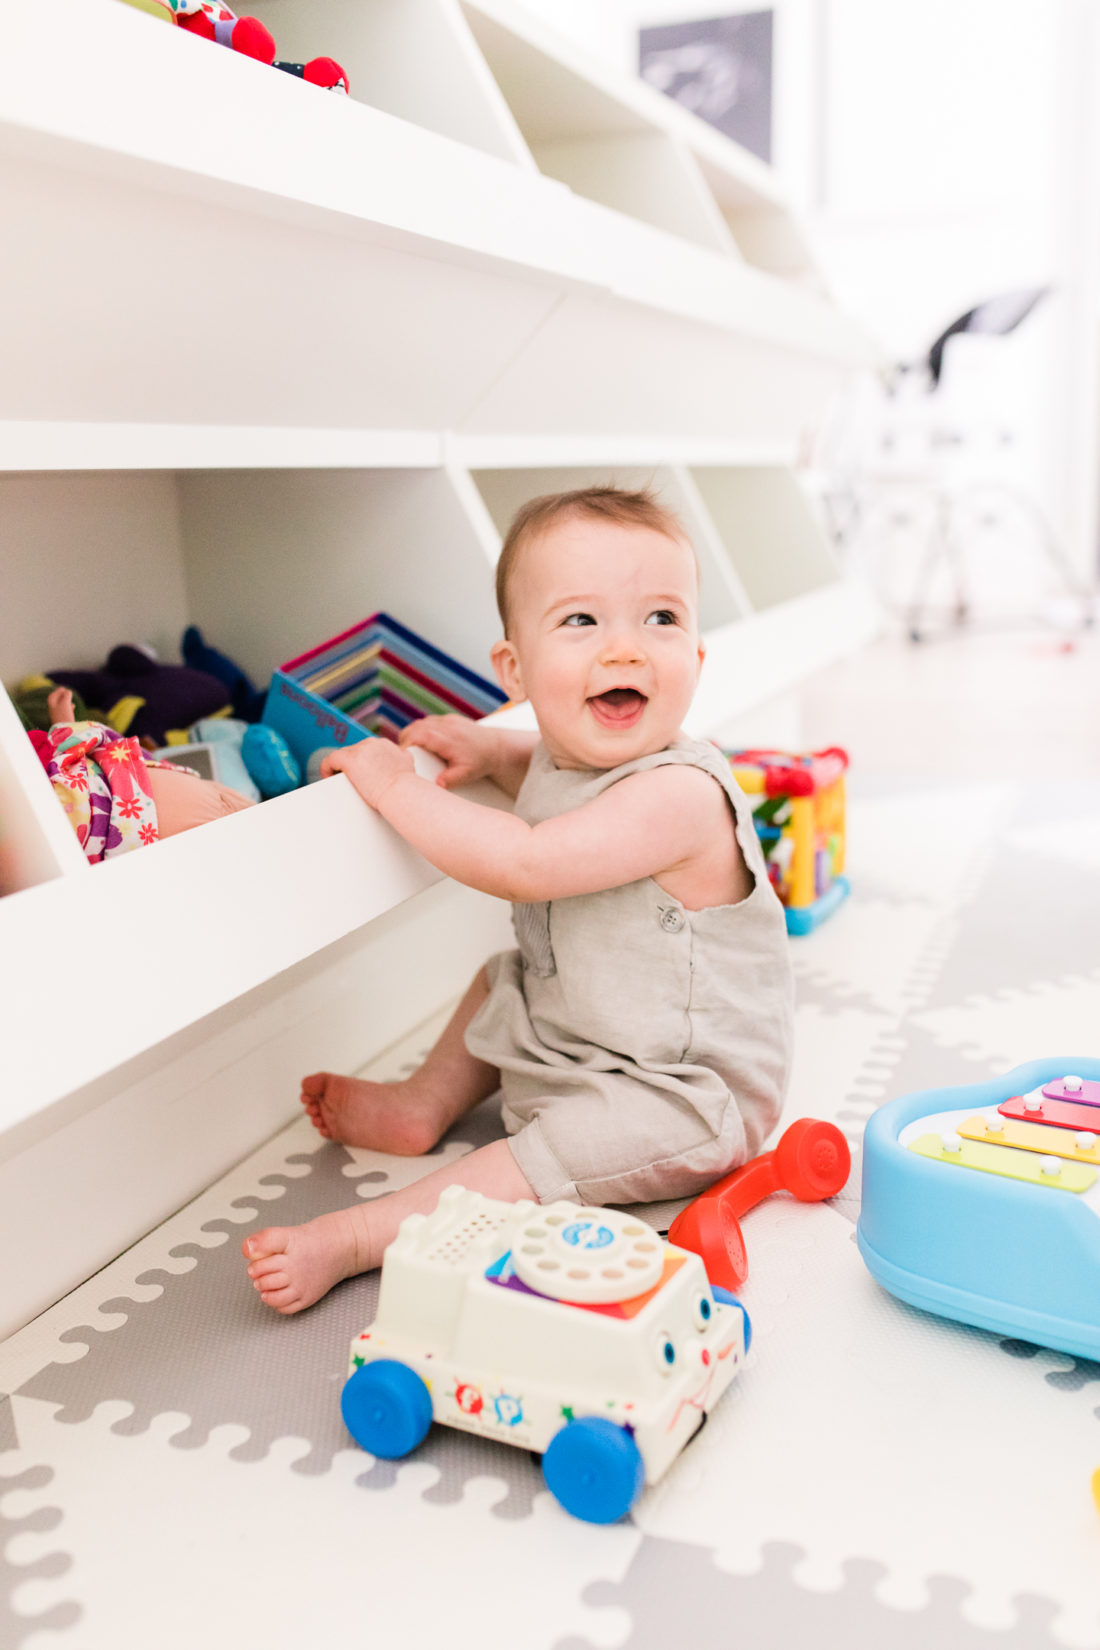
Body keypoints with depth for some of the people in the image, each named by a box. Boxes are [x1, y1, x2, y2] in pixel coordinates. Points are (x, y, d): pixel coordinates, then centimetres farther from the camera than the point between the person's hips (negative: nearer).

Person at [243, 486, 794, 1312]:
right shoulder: (571, 757, -4)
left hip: (689, 1094, -9)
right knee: (501, 979, 24)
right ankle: (423, 1106, 30)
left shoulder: (679, 795, -32)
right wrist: (492, 748, 3)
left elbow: (523, 865, -38)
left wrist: (398, 786, -26)